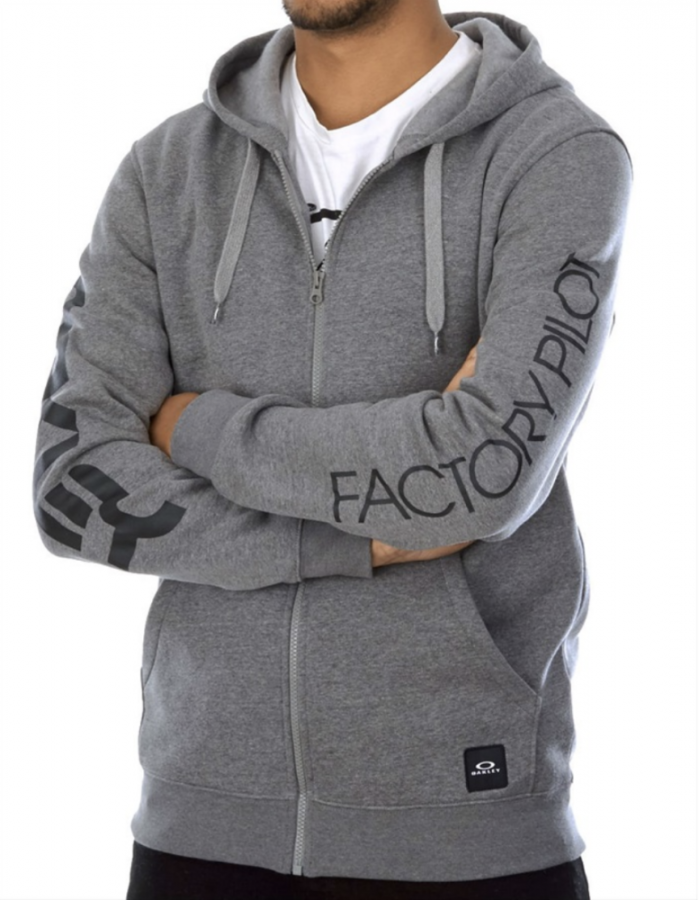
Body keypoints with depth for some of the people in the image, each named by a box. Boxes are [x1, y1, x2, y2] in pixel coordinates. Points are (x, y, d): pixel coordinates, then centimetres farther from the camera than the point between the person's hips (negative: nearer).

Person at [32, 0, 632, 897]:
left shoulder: (567, 160, -9)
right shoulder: (166, 175, 3)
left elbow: (490, 474, -25)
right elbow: (78, 489, -7)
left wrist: (202, 429, -10)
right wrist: (378, 537, -16)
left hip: (467, 827, -3)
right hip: (212, 817, 4)